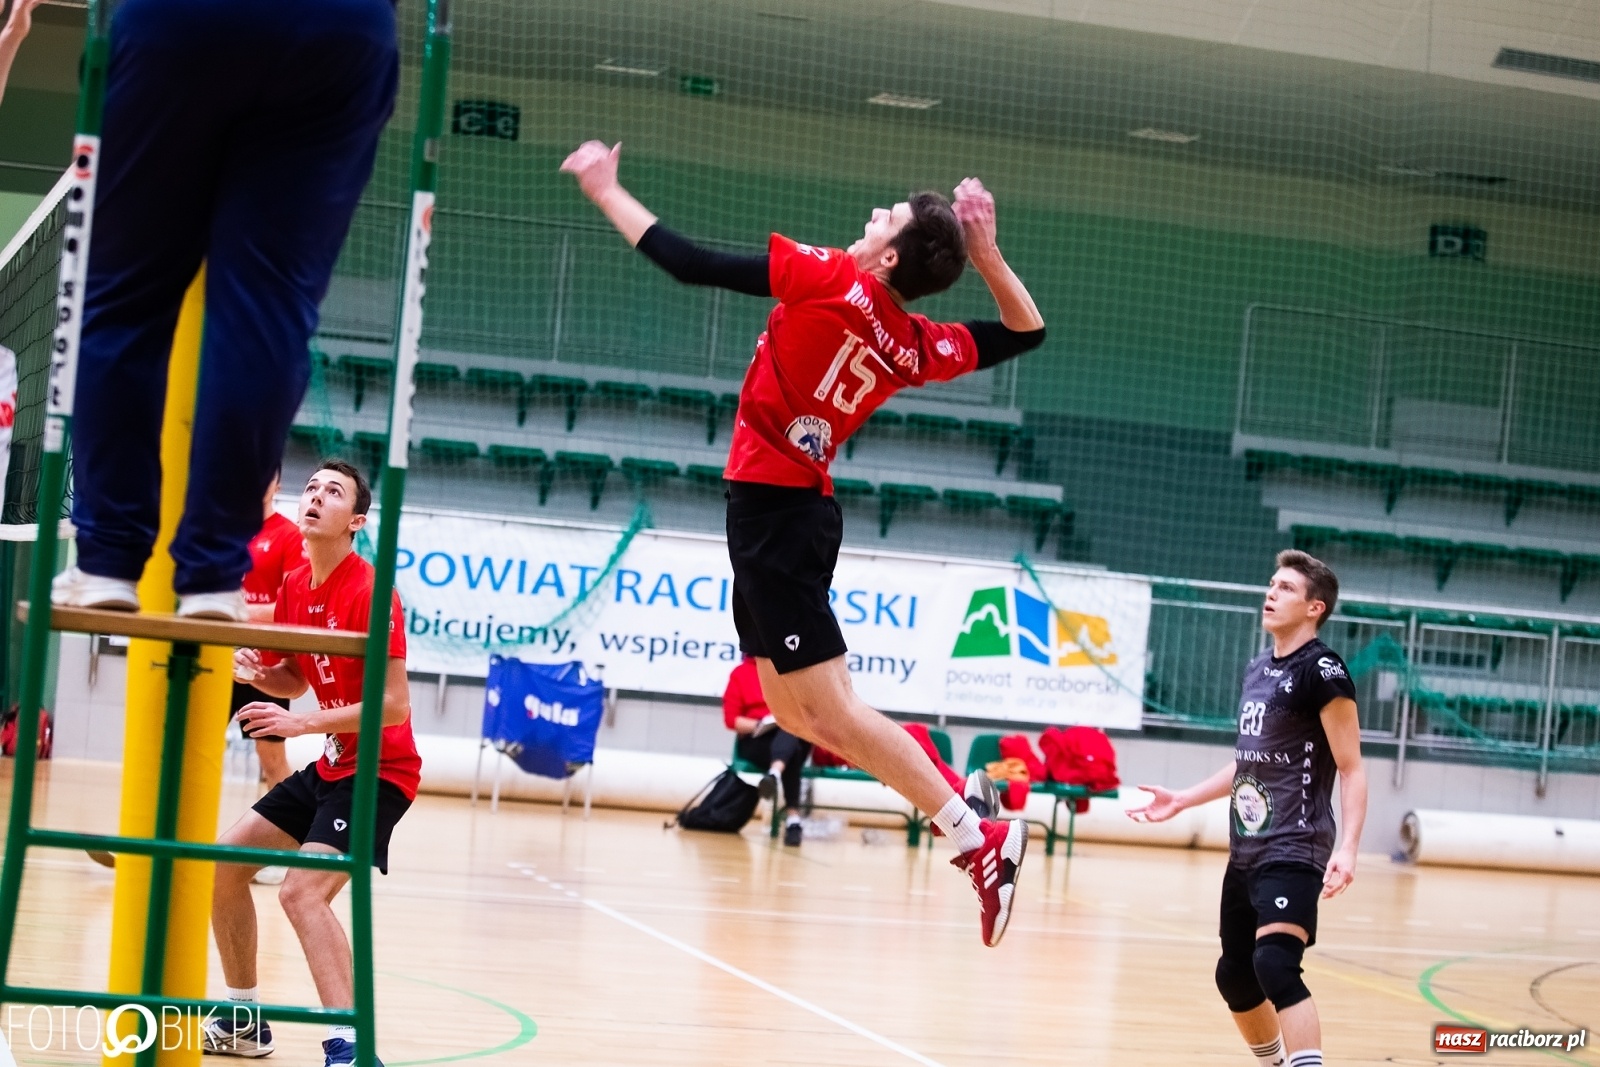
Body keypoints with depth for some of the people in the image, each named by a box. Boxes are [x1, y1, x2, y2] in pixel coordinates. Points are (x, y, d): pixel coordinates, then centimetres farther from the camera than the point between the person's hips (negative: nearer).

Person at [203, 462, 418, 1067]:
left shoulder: (369, 592, -20)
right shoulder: (294, 588, 5)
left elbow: (394, 705, -23)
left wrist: (303, 723, -25)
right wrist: (256, 671, -4)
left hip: (378, 771, -9)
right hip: (330, 766, 9)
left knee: (303, 891, -26)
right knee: (223, 862, 12)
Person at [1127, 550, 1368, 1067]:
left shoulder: (1323, 672, -12)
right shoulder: (1257, 669, 13)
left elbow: (1351, 769, -15)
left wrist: (1346, 849, -26)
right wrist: (1181, 800, 24)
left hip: (1294, 853, -9)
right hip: (1245, 851, 9)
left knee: (1274, 964, -26)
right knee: (1234, 975, 17)